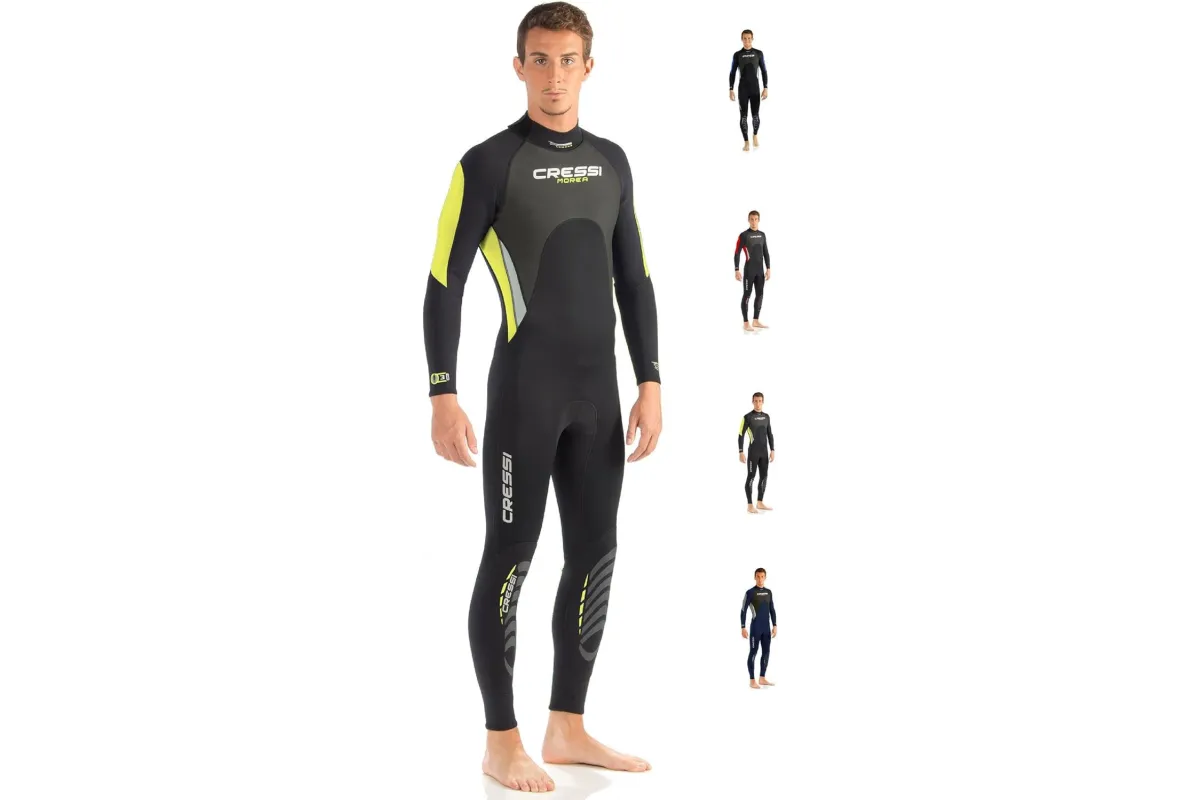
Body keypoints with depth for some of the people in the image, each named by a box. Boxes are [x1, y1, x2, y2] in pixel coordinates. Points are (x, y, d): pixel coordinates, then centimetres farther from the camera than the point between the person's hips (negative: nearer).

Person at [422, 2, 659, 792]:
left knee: (596, 555, 8)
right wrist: (444, 398, -14)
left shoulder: (611, 162, 12)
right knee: (511, 558, -1)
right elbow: (444, 285, -8)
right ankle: (503, 743, 8)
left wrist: (650, 385, 7)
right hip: (523, 392, -6)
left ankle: (568, 729, 19)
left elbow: (634, 281, 14)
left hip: (597, 393, 6)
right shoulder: (488, 163, -6)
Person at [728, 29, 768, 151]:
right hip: (742, 89, 0)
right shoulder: (737, 55, 0)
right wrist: (731, 90, -4)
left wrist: (765, 88, -2)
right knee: (744, 115, -3)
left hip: (755, 88, 0)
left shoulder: (758, 53, 1)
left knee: (755, 115, 1)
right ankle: (746, 142, 6)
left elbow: (764, 71, 4)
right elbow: (732, 73, 3)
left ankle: (755, 135, 31)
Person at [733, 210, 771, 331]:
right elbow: (737, 253, -9)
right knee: (747, 295, -4)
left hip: (760, 270, 6)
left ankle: (756, 321, 17)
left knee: (759, 295, 8)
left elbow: (766, 253, 15)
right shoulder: (743, 235, -8)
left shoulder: (762, 235, 11)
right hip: (749, 270, -6)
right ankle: (745, 323, -1)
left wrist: (768, 269, 9)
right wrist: (736, 270, -15)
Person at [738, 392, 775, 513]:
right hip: (753, 452, -6)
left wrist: (772, 451, 10)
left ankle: (760, 503, 17)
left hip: (764, 452, 6)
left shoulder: (766, 416, 11)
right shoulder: (747, 417, -8)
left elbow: (770, 434, 16)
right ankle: (750, 505, 0)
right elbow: (741, 435, -8)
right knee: (751, 477, -4)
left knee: (763, 477, 8)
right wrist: (741, 453, -14)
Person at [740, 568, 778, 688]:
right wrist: (743, 628, -13)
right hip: (755, 627, -6)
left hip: (766, 627, 6)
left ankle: (762, 679, 18)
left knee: (766, 652, 8)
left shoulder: (768, 592, 10)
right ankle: (752, 681, 0)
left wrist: (774, 625, 12)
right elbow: (743, 611, -8)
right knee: (753, 652, -3)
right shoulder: (750, 592, -8)